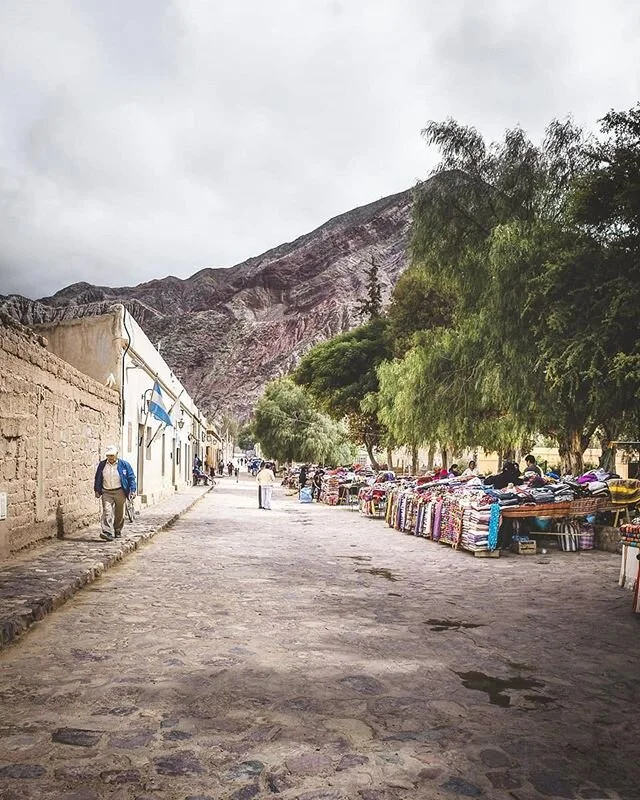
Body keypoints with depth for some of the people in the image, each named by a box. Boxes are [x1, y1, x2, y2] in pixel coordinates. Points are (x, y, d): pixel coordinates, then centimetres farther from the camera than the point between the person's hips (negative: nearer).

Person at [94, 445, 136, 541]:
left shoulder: (124, 464, -1)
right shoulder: (102, 465, 7)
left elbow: (131, 478, 2)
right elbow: (97, 478, 16)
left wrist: (133, 490, -5)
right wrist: (97, 490, 12)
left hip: (120, 492, 0)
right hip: (106, 493, 1)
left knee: (119, 513, 9)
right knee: (107, 512, -15)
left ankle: (117, 531, 26)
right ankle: (107, 532, -23)